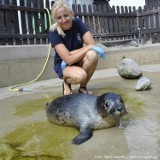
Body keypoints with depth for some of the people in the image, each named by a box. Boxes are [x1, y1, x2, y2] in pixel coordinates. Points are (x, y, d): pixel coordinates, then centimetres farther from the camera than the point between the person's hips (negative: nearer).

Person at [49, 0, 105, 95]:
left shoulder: (77, 23, -12)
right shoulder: (54, 33, -22)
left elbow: (93, 44, -21)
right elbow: (68, 60, -29)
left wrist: (70, 53, -25)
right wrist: (89, 47, -27)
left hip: (79, 60, 4)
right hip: (64, 65, -3)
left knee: (92, 54, -31)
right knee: (80, 76, -37)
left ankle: (83, 87, -8)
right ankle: (67, 83, 1)